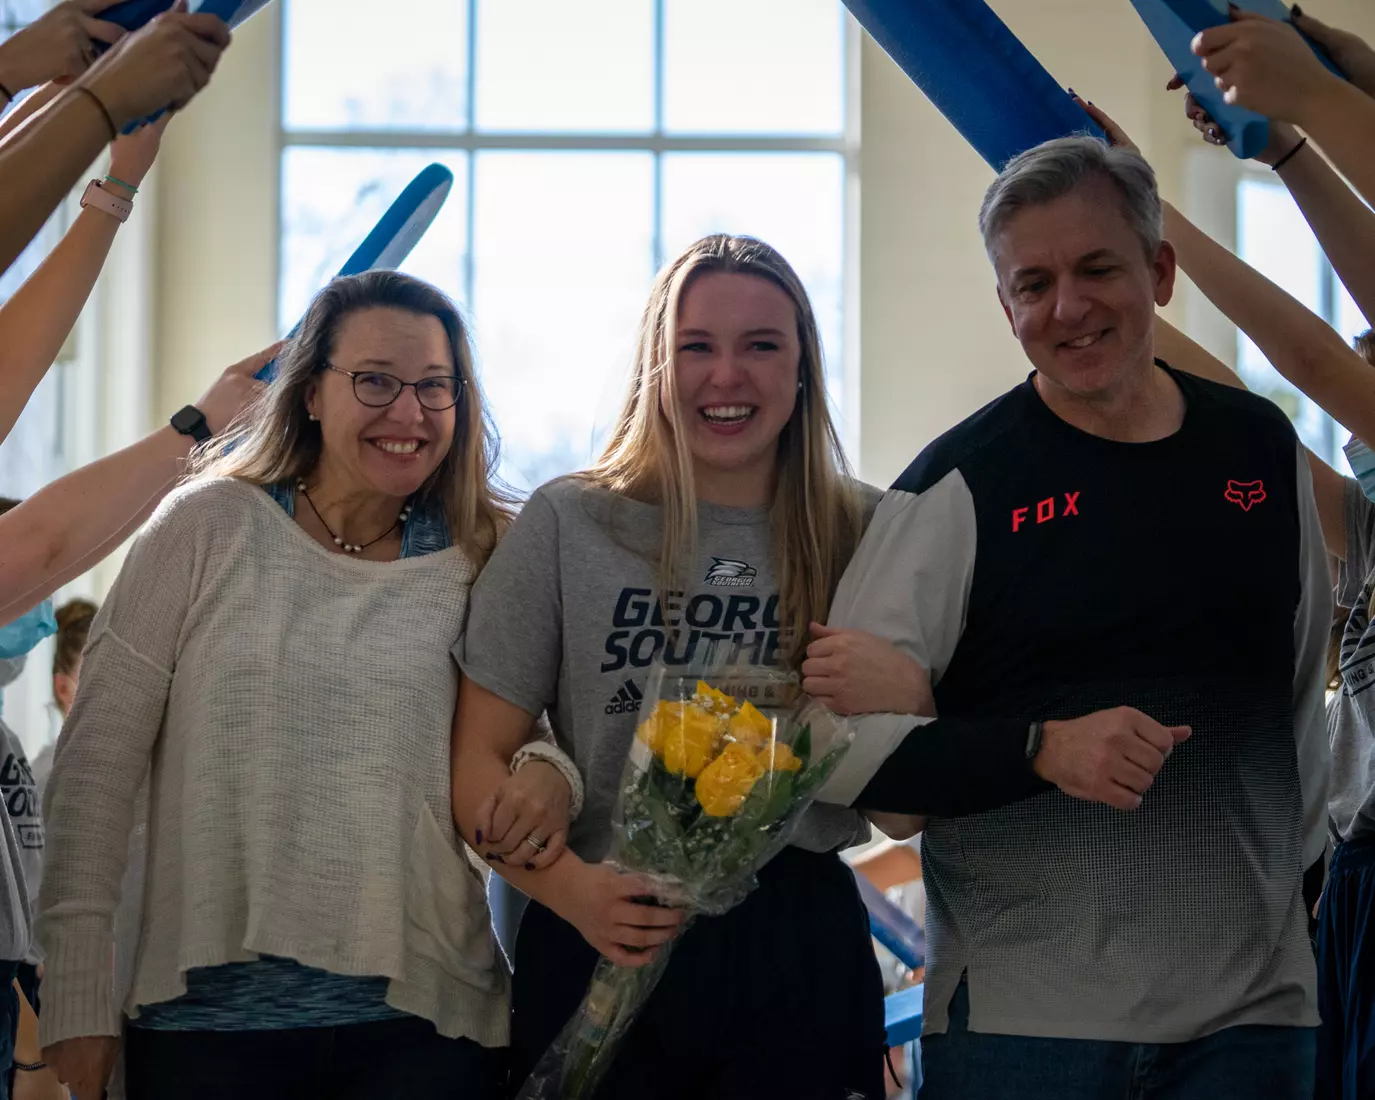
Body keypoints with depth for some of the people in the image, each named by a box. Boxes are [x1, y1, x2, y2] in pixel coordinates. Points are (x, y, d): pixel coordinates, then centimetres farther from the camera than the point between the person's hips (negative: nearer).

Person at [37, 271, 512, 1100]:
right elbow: (99, 762, -2)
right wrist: (77, 999, -6)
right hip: (207, 1012, -1)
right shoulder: (210, 528, 0)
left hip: (423, 1024, 1)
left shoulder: (484, 560, 4)